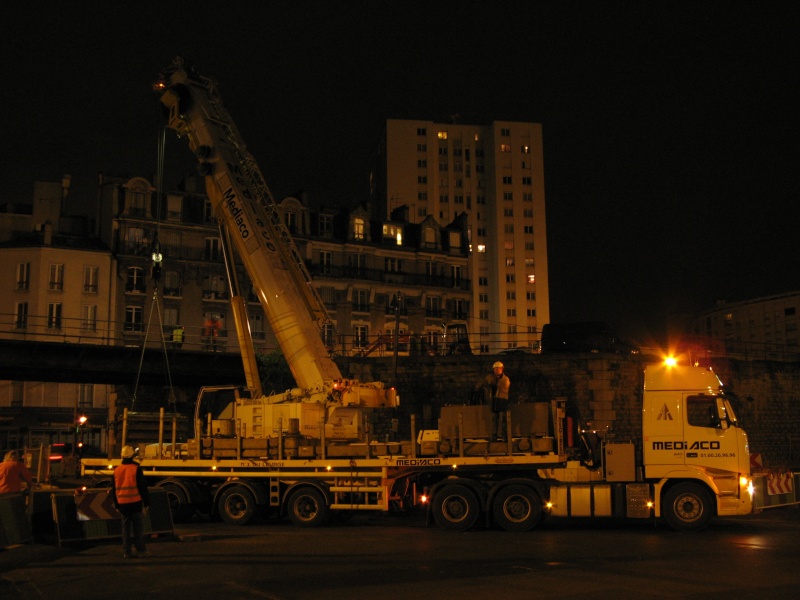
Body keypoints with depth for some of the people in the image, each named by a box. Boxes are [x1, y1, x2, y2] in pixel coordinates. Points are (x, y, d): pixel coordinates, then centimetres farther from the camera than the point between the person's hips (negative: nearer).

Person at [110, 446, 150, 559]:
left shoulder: (117, 470, 7)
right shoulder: (136, 469, -9)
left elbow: (113, 489, 13)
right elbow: (142, 487, -9)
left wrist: (117, 505, 21)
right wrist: (146, 503, -2)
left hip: (122, 504, 4)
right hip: (135, 503, -4)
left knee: (125, 528, 10)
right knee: (138, 528, 1)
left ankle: (126, 552, 9)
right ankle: (141, 551, 1)